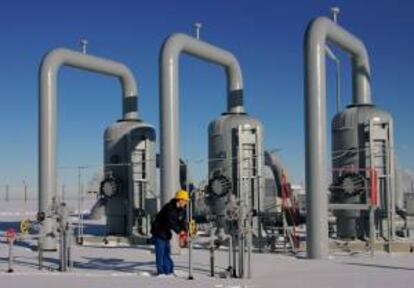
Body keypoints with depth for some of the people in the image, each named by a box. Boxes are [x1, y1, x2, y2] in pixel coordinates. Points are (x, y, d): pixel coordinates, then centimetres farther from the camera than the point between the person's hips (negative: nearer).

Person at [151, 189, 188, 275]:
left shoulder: (182, 210, 2)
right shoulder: (169, 208, -25)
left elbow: (183, 222, -1)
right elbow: (171, 222, -32)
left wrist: (184, 233, -18)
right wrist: (179, 231, -34)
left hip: (166, 232, 9)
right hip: (158, 231, -9)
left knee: (167, 251, 11)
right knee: (160, 252, -7)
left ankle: (168, 271, 15)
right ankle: (161, 271, -3)